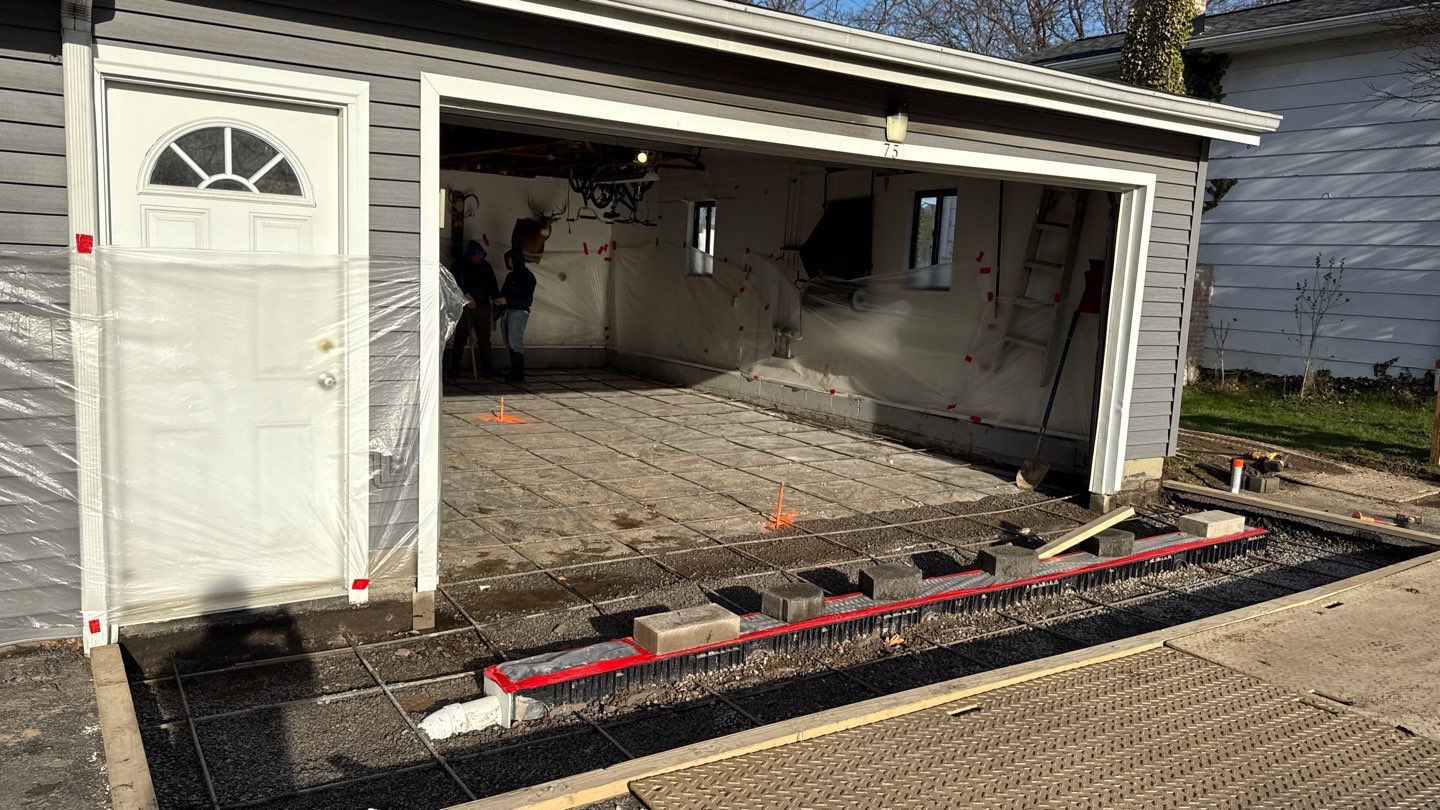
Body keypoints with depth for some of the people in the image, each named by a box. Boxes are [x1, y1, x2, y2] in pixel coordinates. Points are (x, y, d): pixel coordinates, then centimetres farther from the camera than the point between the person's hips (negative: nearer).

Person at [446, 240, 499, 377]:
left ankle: (486, 367, 15)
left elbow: (492, 284, 17)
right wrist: (466, 295, -30)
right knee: (461, 338, -6)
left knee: (484, 338, 8)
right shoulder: (458, 265, -2)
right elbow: (455, 283, -13)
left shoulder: (485, 266, 13)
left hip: (483, 306, 5)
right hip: (466, 307, -5)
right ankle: (453, 368, -3)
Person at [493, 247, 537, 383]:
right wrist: (498, 300, 2)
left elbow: (526, 297, -13)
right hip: (506, 312, 8)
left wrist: (507, 300, -20)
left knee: (515, 342, -14)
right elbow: (504, 292, 25)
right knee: (509, 343, 7)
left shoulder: (528, 276, -4)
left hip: (519, 312, -8)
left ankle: (519, 374, -12)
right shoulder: (510, 276, 21)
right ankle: (514, 372, 13)